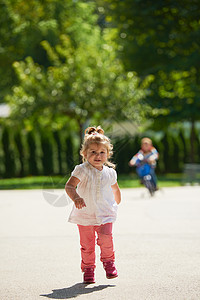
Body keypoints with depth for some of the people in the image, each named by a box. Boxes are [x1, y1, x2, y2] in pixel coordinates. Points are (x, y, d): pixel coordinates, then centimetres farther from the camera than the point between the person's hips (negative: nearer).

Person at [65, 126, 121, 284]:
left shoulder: (110, 173, 3)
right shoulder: (82, 170, -11)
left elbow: (115, 188, 23)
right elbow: (69, 186, -21)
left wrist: (117, 203, 34)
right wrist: (76, 198, -39)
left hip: (105, 214, 1)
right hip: (85, 215, -1)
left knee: (106, 238, -18)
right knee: (87, 245, 4)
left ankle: (108, 261, 5)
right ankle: (88, 268, 23)